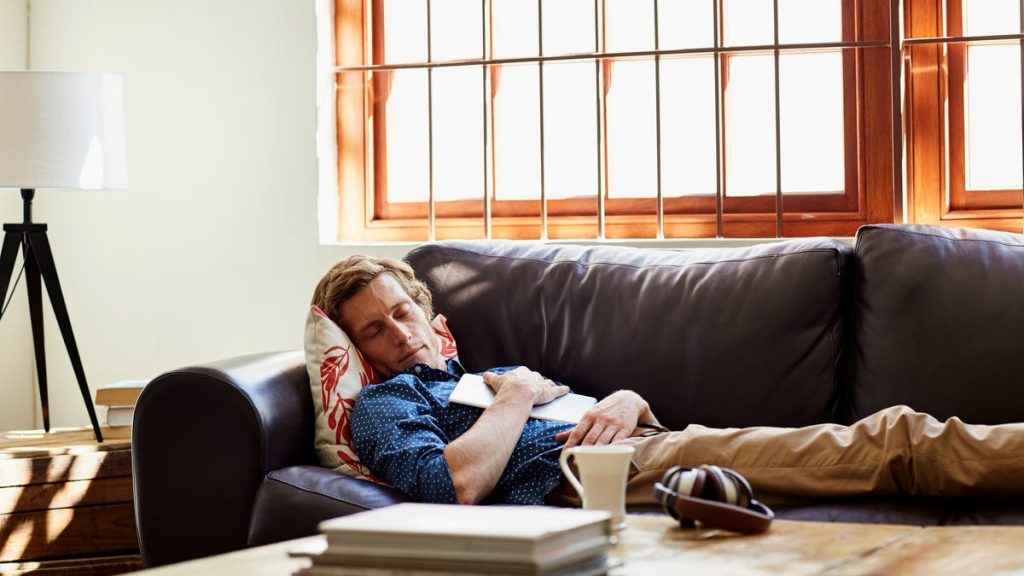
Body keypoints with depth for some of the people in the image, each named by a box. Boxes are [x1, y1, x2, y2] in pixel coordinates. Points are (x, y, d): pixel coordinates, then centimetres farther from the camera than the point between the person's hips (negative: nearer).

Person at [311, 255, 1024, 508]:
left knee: (883, 435, -10)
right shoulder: (384, 404, 12)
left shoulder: (492, 375, 35)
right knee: (883, 443, -19)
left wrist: (626, 401, 3)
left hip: (651, 442, 8)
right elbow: (454, 485, -11)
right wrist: (518, 396, 1)